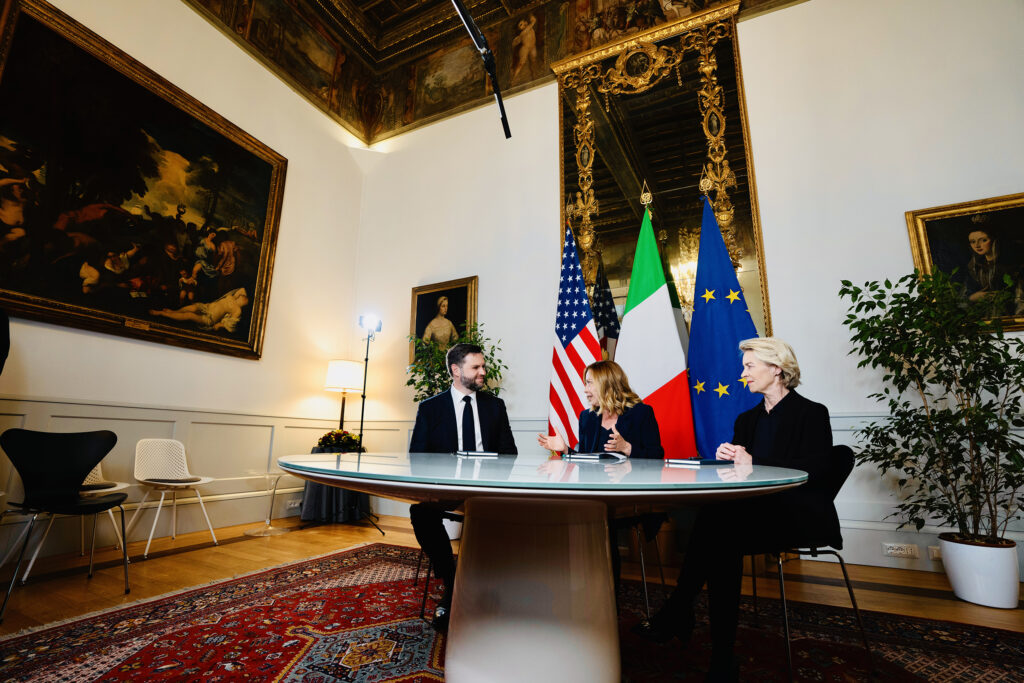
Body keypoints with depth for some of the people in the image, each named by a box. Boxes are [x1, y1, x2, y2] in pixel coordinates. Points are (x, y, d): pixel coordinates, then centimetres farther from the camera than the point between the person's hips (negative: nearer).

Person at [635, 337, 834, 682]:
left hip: (798, 513, -6)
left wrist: (753, 463, -20)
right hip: (754, 511, 6)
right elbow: (738, 470, 14)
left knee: (716, 522, -31)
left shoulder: (811, 413, -1)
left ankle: (675, 615, -21)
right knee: (716, 526, -27)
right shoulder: (747, 419, 19)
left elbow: (815, 472, -14)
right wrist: (728, 458, -9)